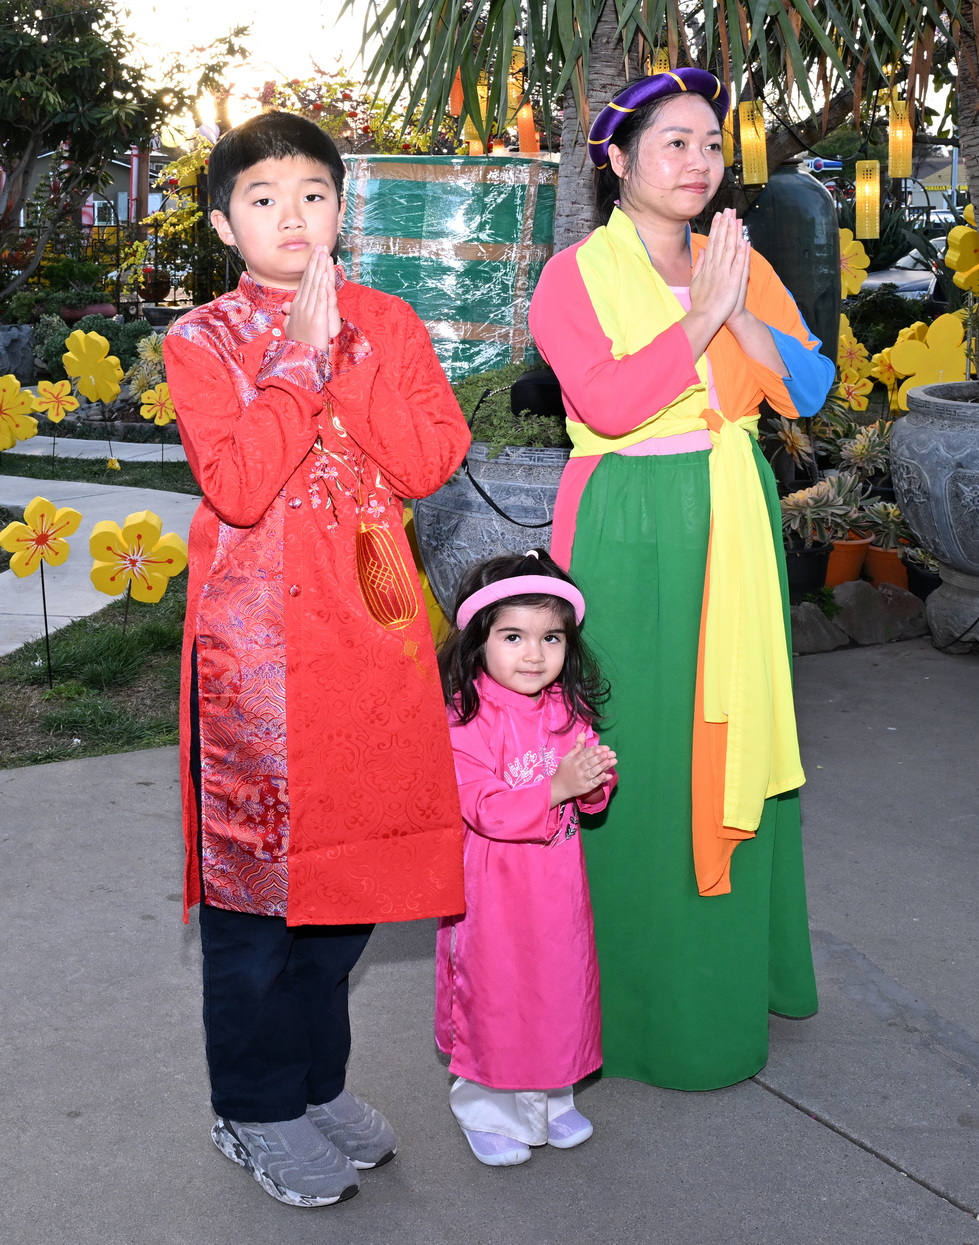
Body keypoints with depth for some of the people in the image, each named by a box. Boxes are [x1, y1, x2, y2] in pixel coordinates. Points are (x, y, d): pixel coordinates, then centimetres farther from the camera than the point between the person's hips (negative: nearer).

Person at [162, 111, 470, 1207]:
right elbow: (238, 483, -17)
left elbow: (432, 461, -6)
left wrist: (343, 349, -12)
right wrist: (301, 357, -14)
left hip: (370, 626, 4)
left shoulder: (387, 324, 9)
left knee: (351, 852, 12)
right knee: (256, 866, 4)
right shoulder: (200, 342, -1)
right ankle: (257, 1110, 22)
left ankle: (317, 1077, 32)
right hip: (257, 637, -3)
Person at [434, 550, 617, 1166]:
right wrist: (557, 787, -32)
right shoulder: (464, 722, -18)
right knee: (494, 995, 7)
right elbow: (486, 810, -24)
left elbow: (589, 796, 8)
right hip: (494, 890, -5)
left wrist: (598, 779, -15)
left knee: (560, 988, 16)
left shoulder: (568, 709, 1)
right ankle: (489, 1110, 28)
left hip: (558, 884, 6)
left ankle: (550, 1098, 37)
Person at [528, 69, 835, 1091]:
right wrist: (698, 318, -18)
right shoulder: (574, 275, -4)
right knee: (640, 760, 0)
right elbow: (608, 402, -18)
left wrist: (743, 315, -13)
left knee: (735, 739, 12)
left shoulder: (740, 267, 10)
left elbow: (810, 388, 1)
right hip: (631, 539, -5)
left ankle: (742, 959, 30)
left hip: (734, 530, 5)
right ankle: (644, 994, 16)